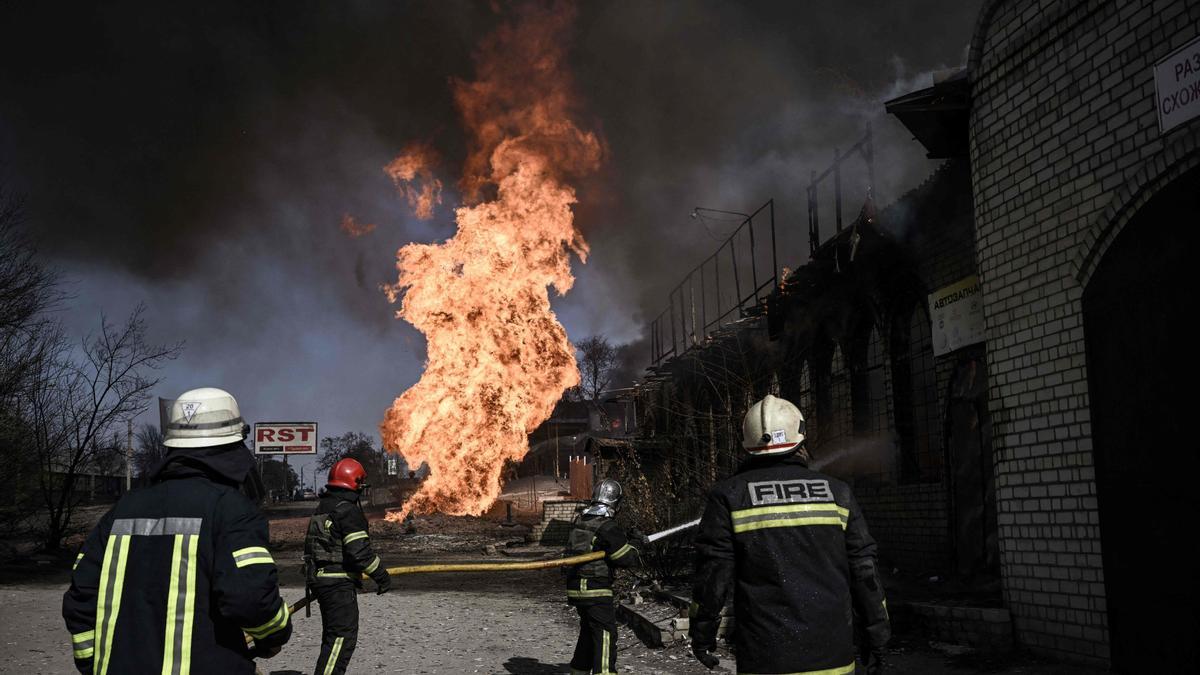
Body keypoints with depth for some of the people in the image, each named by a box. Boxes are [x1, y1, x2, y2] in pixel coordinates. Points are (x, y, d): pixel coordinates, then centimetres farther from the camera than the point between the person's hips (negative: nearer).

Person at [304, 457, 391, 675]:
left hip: (319, 578, 10)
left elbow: (313, 544, 20)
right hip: (340, 583, -10)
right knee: (343, 636, -9)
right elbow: (359, 551, -20)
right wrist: (381, 575, -10)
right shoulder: (348, 510, -15)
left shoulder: (322, 507, 14)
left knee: (332, 635, 19)